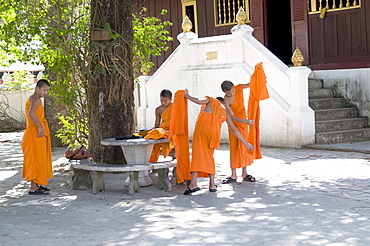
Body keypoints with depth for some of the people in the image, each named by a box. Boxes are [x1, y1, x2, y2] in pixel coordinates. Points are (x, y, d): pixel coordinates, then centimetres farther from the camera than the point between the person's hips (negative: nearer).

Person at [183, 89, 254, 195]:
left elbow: (198, 101, 2)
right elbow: (234, 129, 27)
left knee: (197, 153, -8)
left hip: (202, 126, -2)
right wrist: (245, 143, 30)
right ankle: (212, 184, 14)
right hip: (214, 130, 3)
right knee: (209, 155, 17)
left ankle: (193, 183, -21)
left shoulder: (210, 100, 24)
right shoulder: (225, 111, 29)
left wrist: (187, 96, 19)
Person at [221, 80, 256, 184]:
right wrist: (246, 121, -36)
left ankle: (244, 173, 10)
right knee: (234, 147, -4)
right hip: (234, 123, -4)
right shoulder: (226, 100, -23)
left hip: (243, 122, 4)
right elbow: (232, 117, -25)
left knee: (244, 146, 5)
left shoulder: (239, 88, -10)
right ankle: (233, 175, -1)